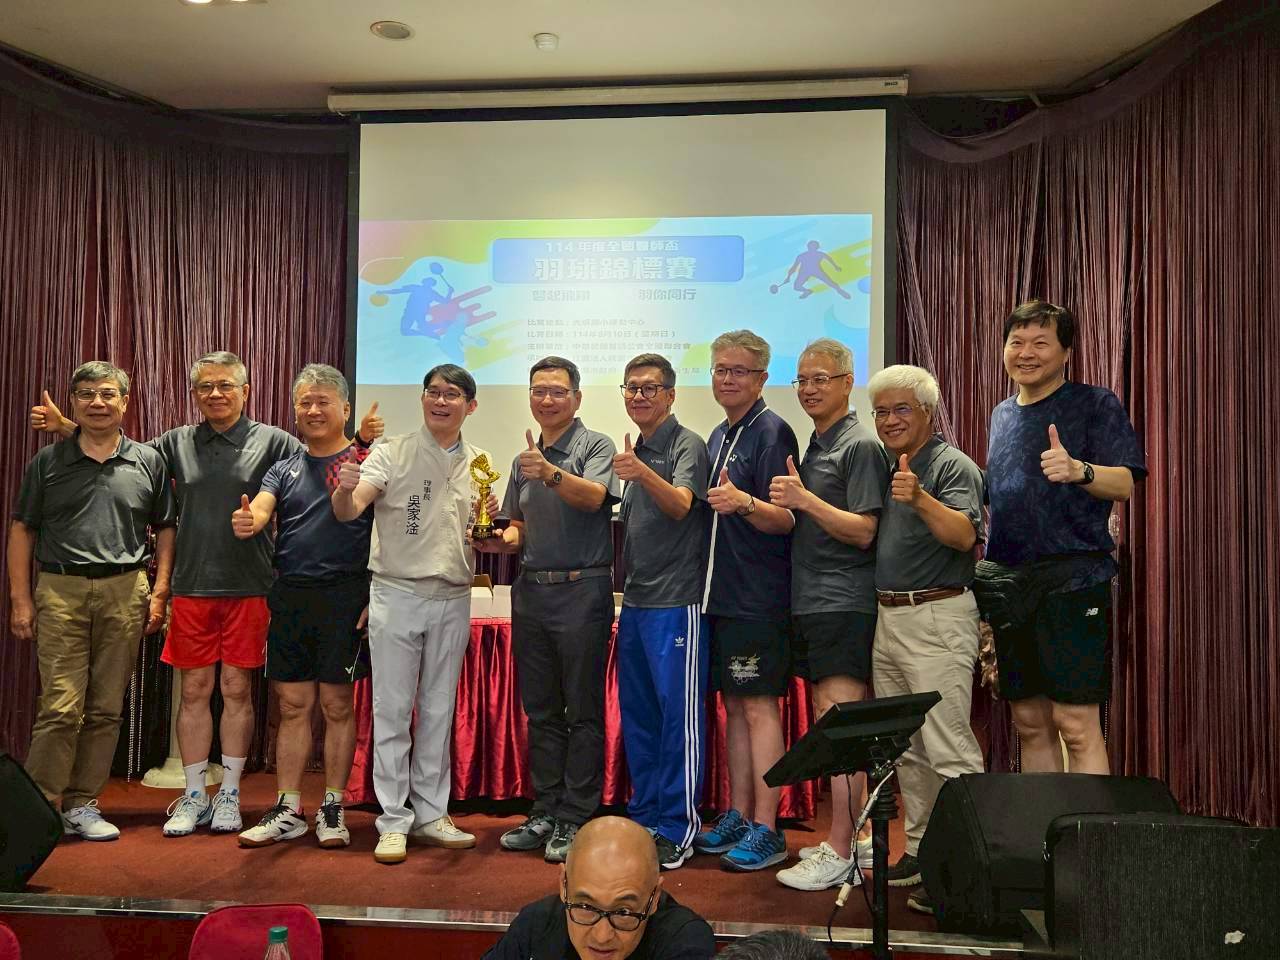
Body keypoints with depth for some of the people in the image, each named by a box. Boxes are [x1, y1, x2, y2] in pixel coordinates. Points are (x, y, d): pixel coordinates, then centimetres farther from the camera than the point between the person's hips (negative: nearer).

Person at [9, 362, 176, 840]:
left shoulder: (148, 461, 8)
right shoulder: (47, 461, 7)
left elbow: (166, 529, 10)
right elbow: (22, 530, 8)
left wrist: (159, 591, 2)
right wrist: (21, 597, 1)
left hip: (125, 593, 2)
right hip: (60, 590, -1)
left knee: (106, 709, 7)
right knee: (61, 708, -6)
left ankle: (81, 804, 19)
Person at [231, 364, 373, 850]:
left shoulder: (367, 461, 0)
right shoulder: (285, 468, 14)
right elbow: (259, 509, -4)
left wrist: (377, 596, -13)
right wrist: (247, 521, -28)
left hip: (344, 596, -4)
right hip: (289, 597, 4)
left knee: (336, 704, 4)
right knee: (293, 706, 10)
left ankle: (332, 808, 17)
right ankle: (287, 810, 19)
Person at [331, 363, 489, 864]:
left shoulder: (479, 465, 9)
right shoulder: (392, 453, -3)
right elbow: (348, 512, -15)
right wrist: (345, 490, -37)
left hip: (453, 601, 4)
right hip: (397, 596, -3)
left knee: (439, 712, 12)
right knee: (393, 711, 2)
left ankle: (430, 813, 24)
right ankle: (394, 821, 12)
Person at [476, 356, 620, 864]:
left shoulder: (595, 446, -3)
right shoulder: (524, 459, 16)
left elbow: (593, 497, -22)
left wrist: (550, 473, -38)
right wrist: (500, 540, 0)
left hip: (582, 589, -6)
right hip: (531, 591, 7)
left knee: (583, 712, 0)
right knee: (540, 710, 12)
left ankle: (575, 820, 8)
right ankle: (545, 813, 22)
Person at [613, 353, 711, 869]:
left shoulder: (686, 444, -7)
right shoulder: (636, 452, 17)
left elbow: (680, 504, -24)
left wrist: (642, 473, -41)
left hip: (675, 602, -8)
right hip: (635, 600, 9)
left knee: (679, 713, -3)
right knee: (636, 713, 14)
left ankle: (678, 828, 6)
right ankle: (644, 816, 26)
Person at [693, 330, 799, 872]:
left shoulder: (772, 432, -10)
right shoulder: (718, 436, 16)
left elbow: (786, 519, -18)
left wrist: (744, 503, -33)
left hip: (759, 597, -9)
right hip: (720, 593, 9)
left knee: (759, 706, -4)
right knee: (733, 705, 14)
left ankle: (766, 830, 5)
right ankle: (738, 817, 24)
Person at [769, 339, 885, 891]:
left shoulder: (860, 446, -8)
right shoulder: (813, 446, 19)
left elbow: (863, 531, -15)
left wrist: (804, 499, -23)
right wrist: (788, 500, 8)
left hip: (843, 603, -9)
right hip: (809, 602, 9)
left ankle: (839, 855, -2)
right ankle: (846, 839, 23)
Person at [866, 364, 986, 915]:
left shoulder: (953, 465, -8)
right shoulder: (884, 469, 16)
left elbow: (965, 534, -24)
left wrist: (920, 499, -39)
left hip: (937, 618, -8)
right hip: (887, 619, 8)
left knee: (948, 750, -9)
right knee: (905, 747, 14)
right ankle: (920, 851, 24)